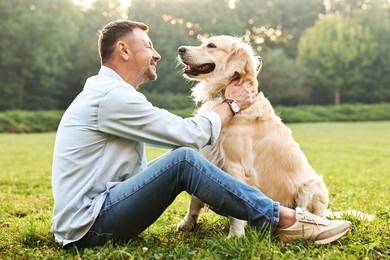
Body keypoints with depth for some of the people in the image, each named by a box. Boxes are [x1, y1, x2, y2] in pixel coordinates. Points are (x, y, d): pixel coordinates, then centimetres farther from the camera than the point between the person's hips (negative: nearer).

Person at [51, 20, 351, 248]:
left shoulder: (107, 93, 15)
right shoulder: (113, 96, -17)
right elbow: (190, 134, -15)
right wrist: (231, 104, 2)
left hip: (93, 212, 10)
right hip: (87, 226, -10)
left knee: (182, 156, 7)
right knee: (184, 159, -23)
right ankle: (284, 220, -13)